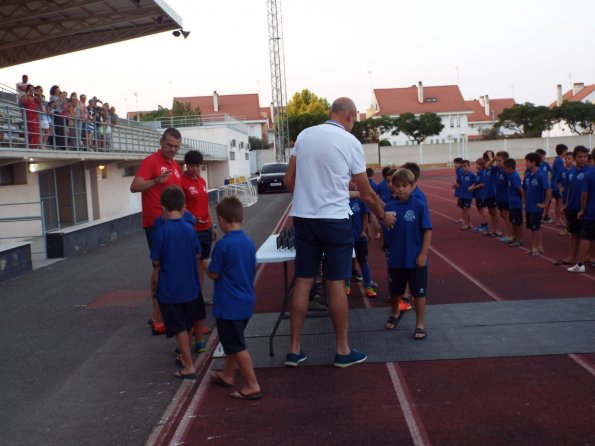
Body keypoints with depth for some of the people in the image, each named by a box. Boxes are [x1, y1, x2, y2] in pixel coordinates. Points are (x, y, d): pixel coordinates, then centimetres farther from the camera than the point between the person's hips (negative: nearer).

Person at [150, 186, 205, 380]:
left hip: (169, 289, -4)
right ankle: (186, 355, 42)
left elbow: (156, 263, -9)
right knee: (188, 325, 23)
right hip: (190, 286, 4)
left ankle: (189, 367, 7)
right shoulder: (190, 229, -5)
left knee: (180, 328, 3)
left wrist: (153, 284, 7)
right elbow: (197, 256, 4)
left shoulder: (161, 232, -16)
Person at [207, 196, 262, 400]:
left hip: (229, 305, -8)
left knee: (237, 345, 1)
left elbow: (213, 274, -11)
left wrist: (207, 267, 8)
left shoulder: (223, 245, -20)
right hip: (246, 301, 8)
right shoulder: (249, 242, 2)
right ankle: (227, 375, 38)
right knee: (232, 341, 23)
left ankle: (252, 386, 4)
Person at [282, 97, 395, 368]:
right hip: (335, 220, -4)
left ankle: (294, 349, 14)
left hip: (303, 218, 4)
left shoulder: (304, 135, 6)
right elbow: (366, 194, 1)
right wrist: (383, 217, 17)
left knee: (303, 282, 8)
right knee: (336, 284, 3)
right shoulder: (350, 142, -4)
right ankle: (342, 350, 13)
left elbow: (288, 180, 7)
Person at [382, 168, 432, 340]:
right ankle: (395, 313, 46)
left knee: (419, 292, 5)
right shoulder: (389, 207, -1)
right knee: (395, 291, 20)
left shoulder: (419, 206, -11)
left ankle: (420, 324, 17)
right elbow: (384, 231, 7)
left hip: (415, 259, -4)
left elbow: (428, 231, -10)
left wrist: (423, 254, -12)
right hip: (395, 259, 4)